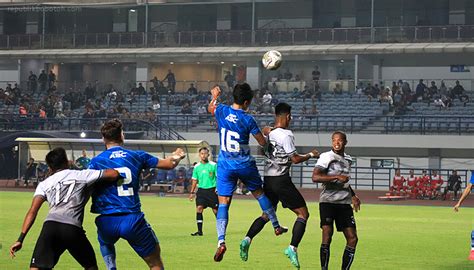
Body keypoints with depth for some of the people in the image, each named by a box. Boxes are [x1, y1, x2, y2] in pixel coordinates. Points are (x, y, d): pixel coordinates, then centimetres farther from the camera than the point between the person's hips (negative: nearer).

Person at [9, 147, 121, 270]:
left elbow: (32, 211, 11)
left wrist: (20, 239, 6)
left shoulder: (44, 184, 23)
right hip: (73, 229, -1)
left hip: (50, 225, 1)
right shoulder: (82, 175, 19)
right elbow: (114, 174, 14)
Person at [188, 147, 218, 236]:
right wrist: (192, 192, 13)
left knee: (215, 210, 1)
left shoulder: (213, 165, -3)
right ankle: (199, 231, -8)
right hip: (201, 189, 3)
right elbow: (195, 180, 15)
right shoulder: (197, 167, 7)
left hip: (212, 190, -3)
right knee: (199, 208, -10)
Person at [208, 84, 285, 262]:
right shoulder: (248, 120, -13)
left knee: (223, 203, -3)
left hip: (225, 165, 1)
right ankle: (276, 226, 33)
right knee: (259, 193, 21)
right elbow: (262, 142, -5)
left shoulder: (221, 111, -5)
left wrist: (214, 97, 41)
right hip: (245, 166, -1)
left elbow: (210, 109, 21)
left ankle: (221, 240, -21)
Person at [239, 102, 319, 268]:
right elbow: (295, 159, -13)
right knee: (303, 213, 1)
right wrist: (311, 155, 2)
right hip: (281, 179, -7)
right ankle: (292, 248, -11)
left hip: (268, 179, 7)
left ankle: (247, 239, -1)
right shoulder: (286, 135, -13)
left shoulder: (268, 133, 8)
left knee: (266, 214, 19)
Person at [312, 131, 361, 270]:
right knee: (327, 236, -15)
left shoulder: (348, 159, 17)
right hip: (328, 201, -6)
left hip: (344, 203, 6)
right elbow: (315, 177, -20)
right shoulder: (326, 157, -6)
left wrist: (353, 196, 25)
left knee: (352, 238, 1)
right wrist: (337, 177, -25)